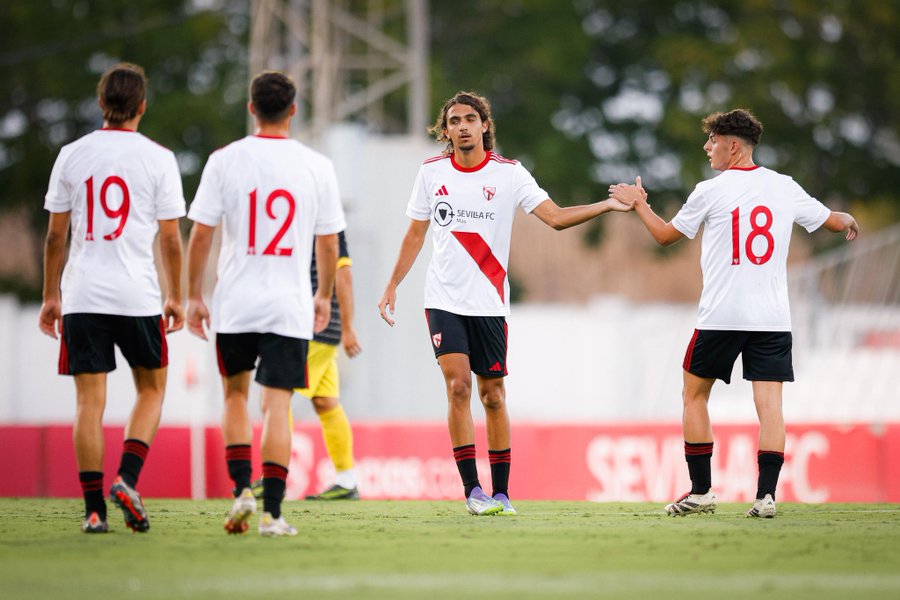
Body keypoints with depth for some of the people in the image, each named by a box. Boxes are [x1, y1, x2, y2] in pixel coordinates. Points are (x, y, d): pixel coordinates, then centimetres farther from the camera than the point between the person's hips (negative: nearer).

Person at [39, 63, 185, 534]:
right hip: (138, 296, -2)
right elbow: (170, 237, -1)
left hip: (82, 297, 2)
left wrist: (51, 296, 14)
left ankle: (94, 508, -1)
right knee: (151, 390, 16)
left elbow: (56, 234, 6)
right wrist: (175, 297, 8)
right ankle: (127, 478, -2)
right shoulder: (157, 158, -2)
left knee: (89, 401, 2)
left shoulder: (72, 155, 4)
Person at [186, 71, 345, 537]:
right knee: (276, 406, 0)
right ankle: (272, 511, -6)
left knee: (235, 395, 19)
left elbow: (201, 235, -3)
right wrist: (324, 297, 20)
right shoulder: (316, 166, 0)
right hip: (290, 306, 0)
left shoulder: (225, 160, -3)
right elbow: (329, 244, 5)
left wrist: (194, 296, 6)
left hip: (234, 305, 0)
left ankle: (242, 488, 5)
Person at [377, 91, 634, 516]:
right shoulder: (432, 172, 4)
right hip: (444, 300, 0)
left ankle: (500, 493, 11)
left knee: (492, 396, 3)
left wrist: (607, 206, -19)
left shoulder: (509, 174, -2)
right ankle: (471, 490, -13)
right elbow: (416, 234, 13)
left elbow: (555, 217, -7)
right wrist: (392, 286, 11)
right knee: (458, 386, -14)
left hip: (489, 302, 0)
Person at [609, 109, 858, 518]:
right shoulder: (785, 188, 6)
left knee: (695, 395, 12)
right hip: (772, 316, 3)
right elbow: (833, 222, 19)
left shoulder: (710, 192, -3)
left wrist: (638, 203, 25)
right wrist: (847, 220, 43)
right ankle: (766, 495, -12)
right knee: (769, 401, -1)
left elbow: (665, 236, 9)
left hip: (721, 316, -2)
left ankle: (701, 490, 11)